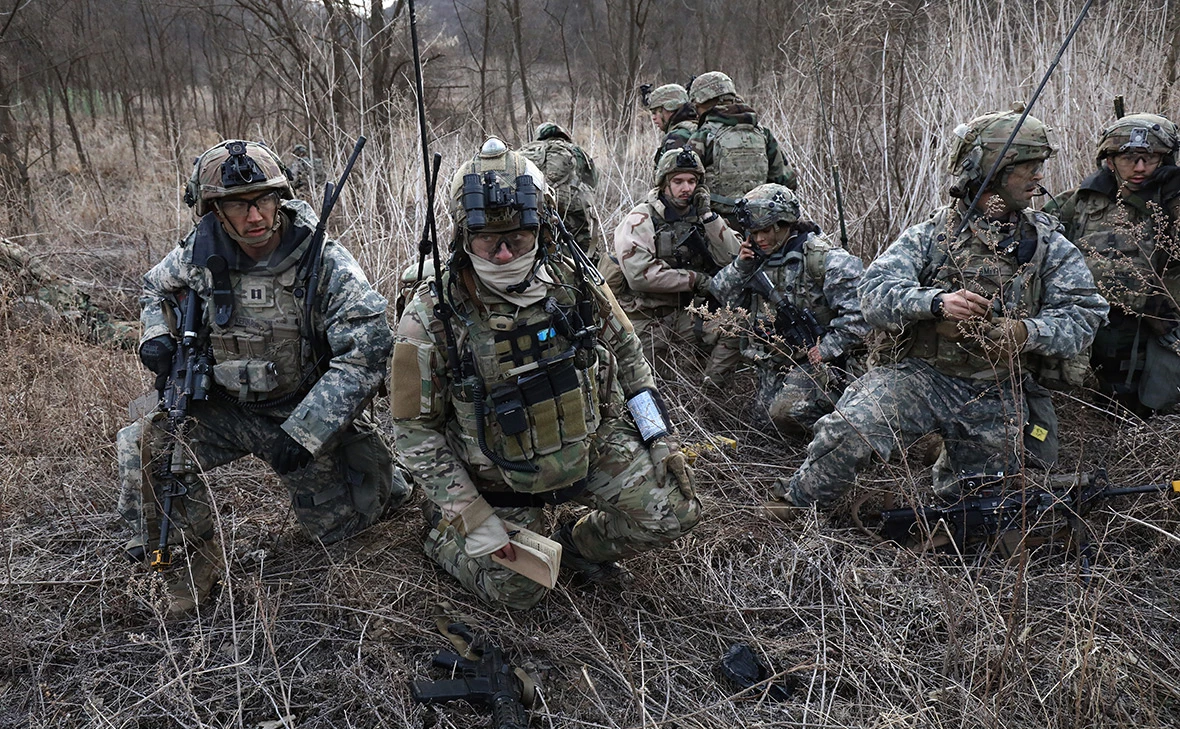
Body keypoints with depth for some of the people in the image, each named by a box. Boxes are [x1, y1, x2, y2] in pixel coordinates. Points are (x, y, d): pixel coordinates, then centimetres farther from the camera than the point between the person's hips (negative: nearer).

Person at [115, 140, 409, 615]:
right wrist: (157, 337, -9)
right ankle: (189, 563, 1)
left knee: (336, 526, 5)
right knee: (145, 447, -21)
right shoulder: (201, 256, -10)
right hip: (225, 409, 3)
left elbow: (367, 353, -27)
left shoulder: (326, 265, -23)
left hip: (308, 413, -3)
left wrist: (303, 433, -29)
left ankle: (388, 476, 38)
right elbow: (156, 288, 14)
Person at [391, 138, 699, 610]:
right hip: (500, 478, -2)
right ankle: (445, 533, 30)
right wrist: (471, 515, -18)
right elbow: (415, 429, -14)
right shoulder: (433, 318, -22)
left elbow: (626, 356, 4)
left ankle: (579, 543, 19)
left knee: (674, 512, -9)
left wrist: (661, 438, -1)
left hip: (592, 446, 3)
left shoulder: (574, 280, -12)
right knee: (514, 593, 1)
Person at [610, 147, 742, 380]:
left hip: (687, 313, 4)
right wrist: (694, 279, -17)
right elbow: (639, 275, -23)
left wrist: (707, 215, -11)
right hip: (645, 317, -4)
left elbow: (732, 258, -3)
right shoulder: (641, 219, -10)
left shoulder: (699, 216, 8)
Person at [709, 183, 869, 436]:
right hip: (773, 363, 8)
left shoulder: (824, 258, -14)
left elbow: (859, 311, -20)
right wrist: (740, 265, -6)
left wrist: (827, 349, -22)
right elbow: (723, 296, 10)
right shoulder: (758, 260, 6)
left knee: (787, 413, -26)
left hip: (814, 361, -8)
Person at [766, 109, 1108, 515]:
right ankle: (797, 501, -3)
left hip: (999, 399, 3)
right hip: (924, 376, -3)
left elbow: (1083, 318, -3)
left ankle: (951, 475, 48)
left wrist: (1026, 332, -23)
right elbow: (875, 294, -14)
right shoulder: (932, 235, -2)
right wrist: (936, 302, -32)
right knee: (851, 427, -29)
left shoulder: (1051, 248, 5)